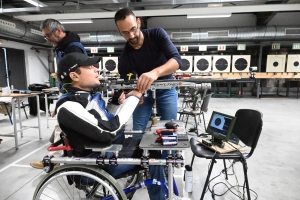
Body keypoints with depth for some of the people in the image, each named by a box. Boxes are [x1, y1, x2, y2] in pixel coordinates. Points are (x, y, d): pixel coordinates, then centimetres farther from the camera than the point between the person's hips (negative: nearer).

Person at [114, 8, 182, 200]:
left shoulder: (157, 34, -18)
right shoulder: (125, 58, -15)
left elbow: (177, 60, -32)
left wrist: (155, 72, -51)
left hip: (166, 89, 0)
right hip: (143, 92, 1)